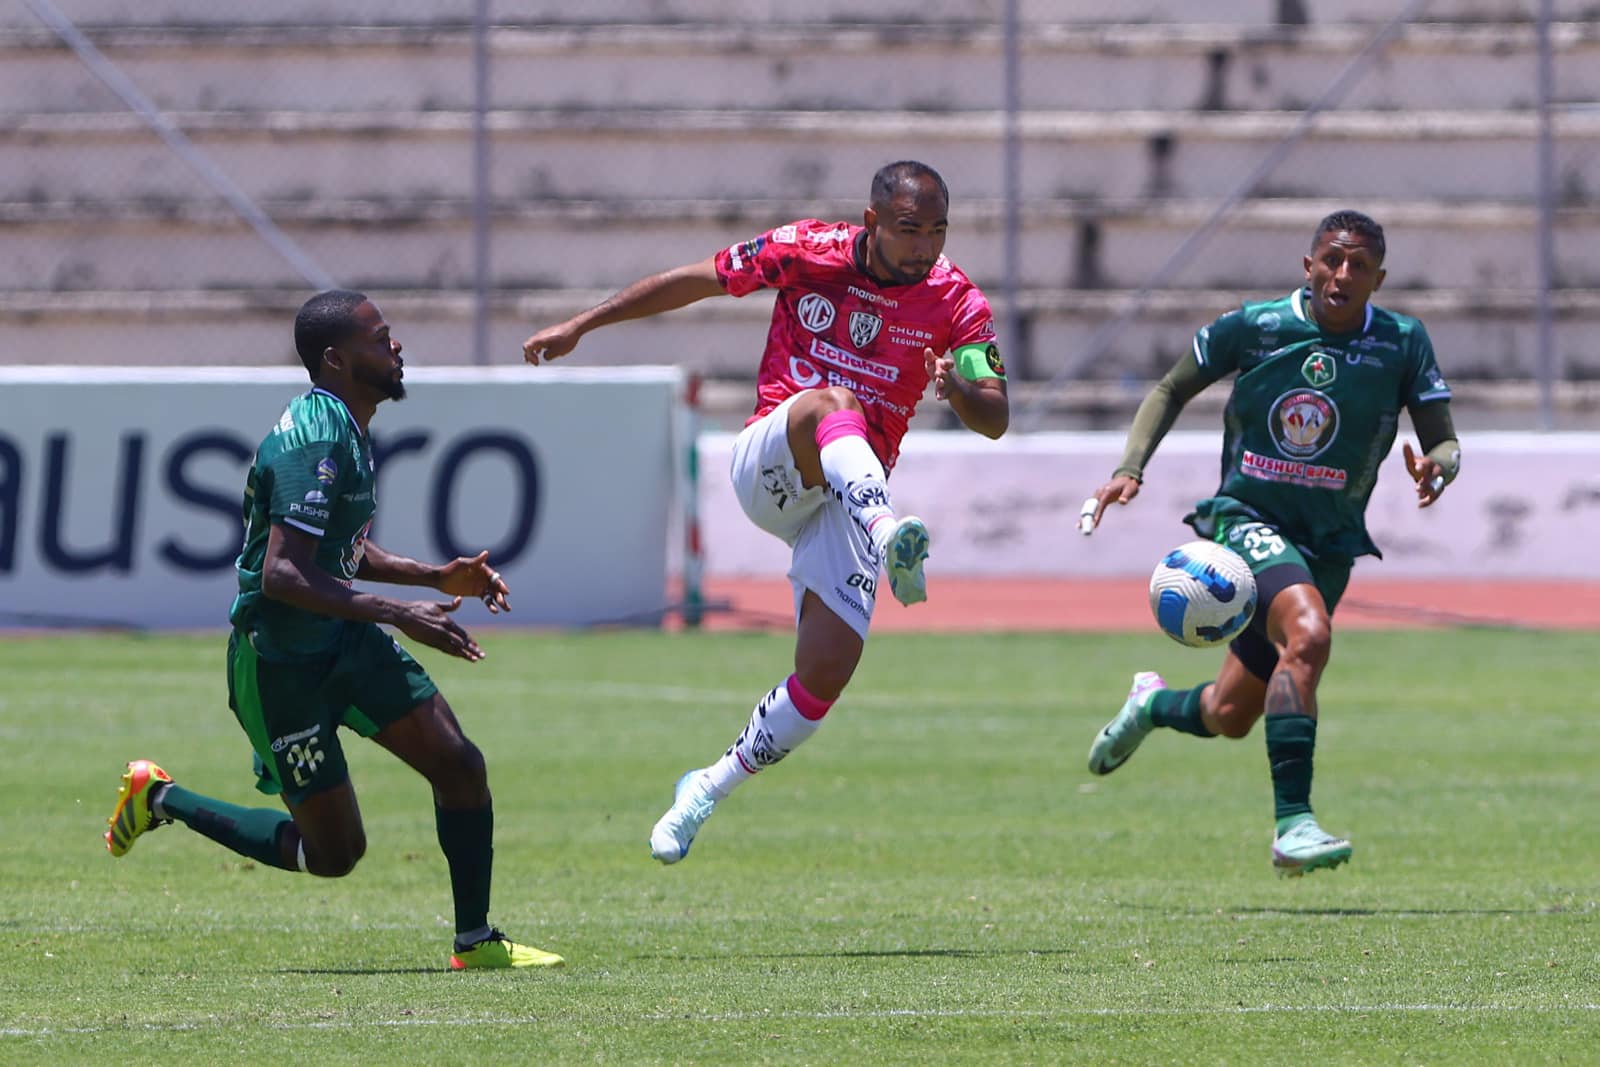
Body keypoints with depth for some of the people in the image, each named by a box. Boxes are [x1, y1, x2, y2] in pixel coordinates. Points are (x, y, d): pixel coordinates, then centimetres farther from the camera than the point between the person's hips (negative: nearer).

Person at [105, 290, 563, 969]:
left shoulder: (348, 430, 7)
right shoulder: (314, 441, -24)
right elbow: (281, 574, -31)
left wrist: (438, 577, 10)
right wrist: (398, 614, -31)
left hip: (343, 638, 9)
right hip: (281, 663, -9)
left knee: (459, 764, -2)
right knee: (333, 852, 0)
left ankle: (475, 942, 9)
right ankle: (163, 800, 17)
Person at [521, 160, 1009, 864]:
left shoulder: (955, 303, 0)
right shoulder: (809, 251, -3)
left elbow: (996, 420, -3)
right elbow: (693, 282, 7)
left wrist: (959, 390, -27)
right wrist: (579, 326, 10)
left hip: (849, 492, 2)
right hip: (767, 466, -2)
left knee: (826, 674, -12)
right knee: (831, 403, -37)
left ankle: (710, 788, 11)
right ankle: (890, 537, -67)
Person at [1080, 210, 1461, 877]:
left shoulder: (1402, 344, -5)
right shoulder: (1254, 328, -8)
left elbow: (1445, 443, -3)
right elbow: (1173, 390, 7)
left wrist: (1436, 467, -27)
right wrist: (1130, 469, -6)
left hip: (1330, 545, 4)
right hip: (1248, 518, -4)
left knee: (1231, 715, 12)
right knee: (1307, 634, -34)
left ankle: (1154, 704, 48)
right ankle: (1292, 823, -34)